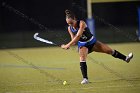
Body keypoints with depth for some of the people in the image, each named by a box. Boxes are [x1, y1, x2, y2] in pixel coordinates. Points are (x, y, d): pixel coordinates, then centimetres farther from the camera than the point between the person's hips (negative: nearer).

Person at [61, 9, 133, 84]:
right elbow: (74, 40, -6)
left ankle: (125, 58, 22)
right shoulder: (70, 28, -11)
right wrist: (69, 45, -28)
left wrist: (68, 45, -41)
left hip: (92, 42, -2)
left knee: (109, 50, 2)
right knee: (82, 58, -28)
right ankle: (85, 79, -30)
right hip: (83, 45, 2)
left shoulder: (81, 23, -28)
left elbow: (78, 36, -36)